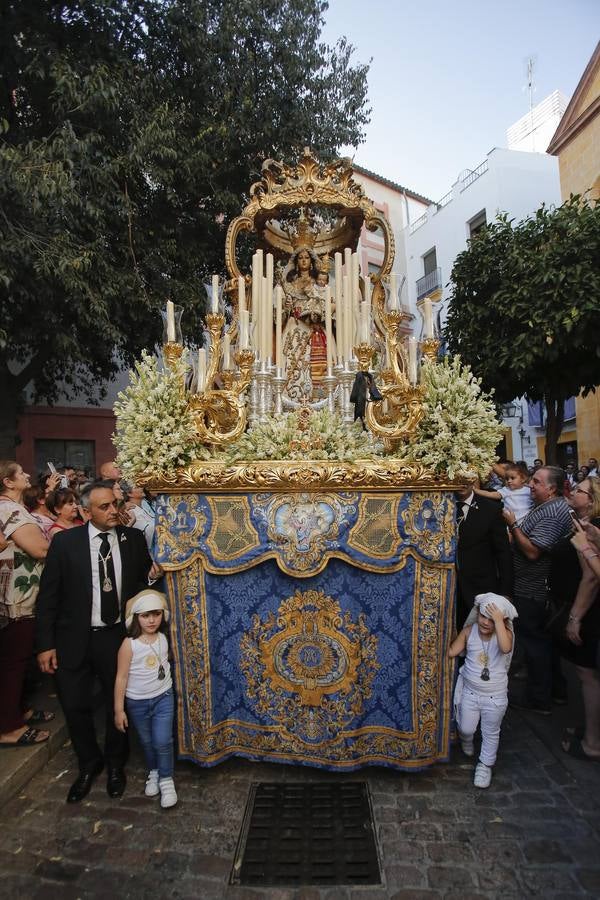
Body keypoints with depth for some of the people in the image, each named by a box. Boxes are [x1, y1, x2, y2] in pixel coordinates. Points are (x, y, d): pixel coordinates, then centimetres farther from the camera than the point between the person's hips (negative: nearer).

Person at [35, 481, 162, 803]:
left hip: (118, 637, 1)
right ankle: (89, 764, 40)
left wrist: (152, 576, -15)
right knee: (75, 706, 11)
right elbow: (48, 596, -6)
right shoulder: (64, 542, -10)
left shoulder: (134, 539, -5)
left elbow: (143, 582, 7)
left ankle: (115, 764, 42)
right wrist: (45, 644, -7)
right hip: (74, 639, -1)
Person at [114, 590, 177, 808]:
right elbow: (121, 678, -14)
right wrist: (119, 709, -11)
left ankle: (166, 780, 17)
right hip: (137, 702, -1)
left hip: (163, 698, 1)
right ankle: (153, 772, 41)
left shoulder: (164, 639, -8)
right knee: (147, 742, 17)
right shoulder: (129, 644, -20)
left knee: (162, 741, -3)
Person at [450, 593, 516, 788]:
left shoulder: (505, 633, -19)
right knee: (466, 728, 18)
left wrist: (498, 621, -41)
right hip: (470, 692, 2)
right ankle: (466, 741, 52)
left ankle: (485, 765, 38)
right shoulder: (469, 631, -12)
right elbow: (452, 652, -9)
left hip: (495, 697, -2)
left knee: (491, 733, 16)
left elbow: (505, 648, -43)